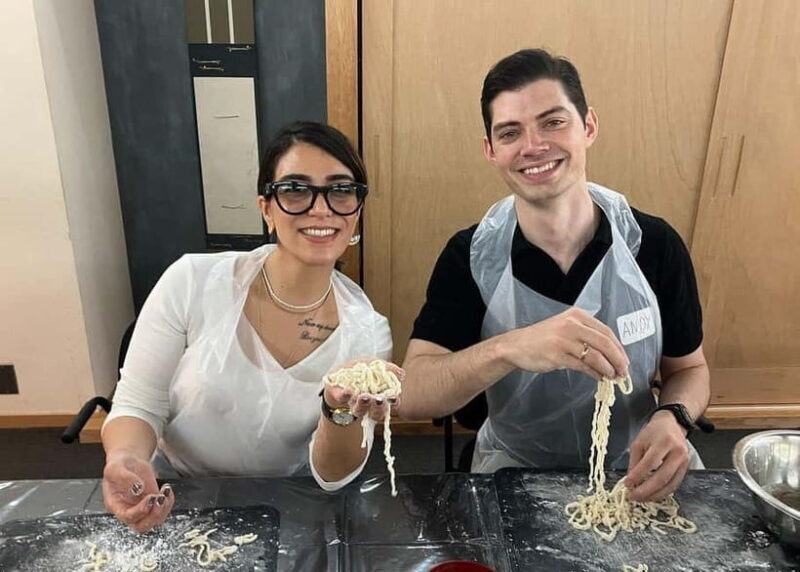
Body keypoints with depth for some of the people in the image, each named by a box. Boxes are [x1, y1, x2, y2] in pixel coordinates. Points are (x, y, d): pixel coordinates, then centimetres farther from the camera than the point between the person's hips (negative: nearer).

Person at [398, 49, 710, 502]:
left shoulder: (656, 245, -12)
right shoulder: (470, 257, -16)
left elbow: (689, 368, 3)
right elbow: (412, 397, -24)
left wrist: (672, 419, -21)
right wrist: (510, 348, -43)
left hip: (636, 468, 3)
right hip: (516, 469, -2)